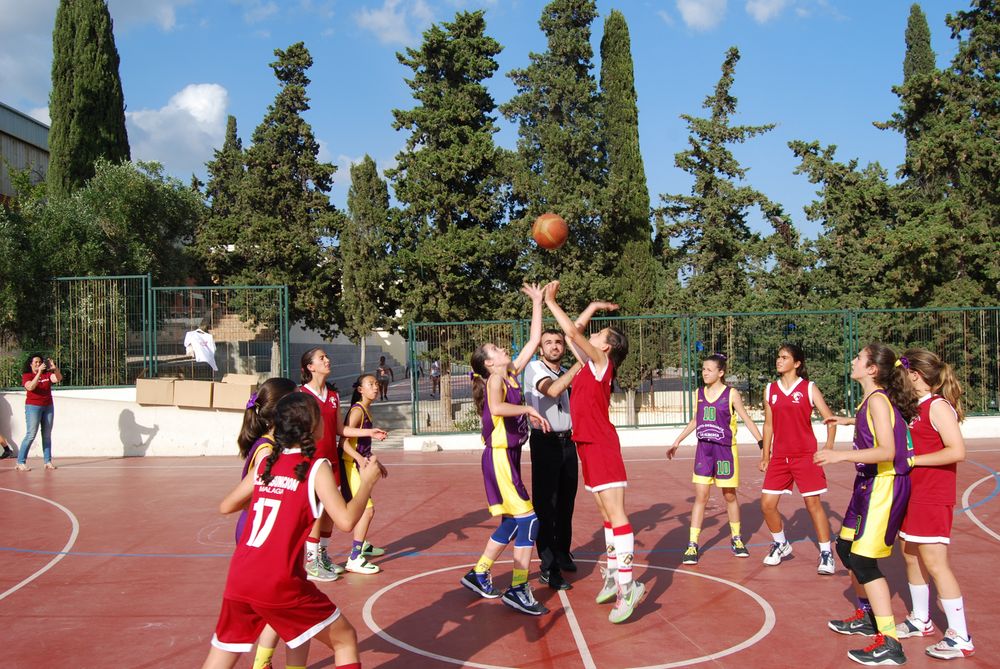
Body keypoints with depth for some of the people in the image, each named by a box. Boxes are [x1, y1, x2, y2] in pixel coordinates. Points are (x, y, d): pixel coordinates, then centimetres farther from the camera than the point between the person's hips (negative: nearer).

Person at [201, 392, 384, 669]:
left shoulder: (266, 464, 12)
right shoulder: (317, 467, -4)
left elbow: (226, 506, 22)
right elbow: (346, 520, -14)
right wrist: (368, 481, -1)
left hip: (239, 578, 6)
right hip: (278, 583, -6)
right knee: (345, 639, 13)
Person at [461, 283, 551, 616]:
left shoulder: (511, 374, 11)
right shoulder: (495, 379, -11)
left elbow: (533, 341, 13)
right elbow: (496, 407, -34)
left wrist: (537, 302, 13)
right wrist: (528, 409, -26)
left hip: (508, 456, 9)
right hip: (500, 457, -9)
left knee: (512, 523, 15)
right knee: (528, 520, -9)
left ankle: (478, 575, 27)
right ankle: (518, 590, -3)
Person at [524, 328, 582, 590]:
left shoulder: (566, 372, 13)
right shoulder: (534, 368, -9)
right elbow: (552, 390, -26)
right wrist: (578, 365, -25)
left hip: (567, 441, 7)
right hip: (545, 442, -7)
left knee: (566, 502, 15)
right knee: (546, 504, -6)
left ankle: (562, 553, 32)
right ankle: (549, 568, -4)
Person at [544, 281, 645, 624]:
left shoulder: (601, 361, -6)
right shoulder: (590, 365, 16)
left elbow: (572, 332, -15)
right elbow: (574, 333, 27)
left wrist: (551, 302, -6)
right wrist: (593, 306, 29)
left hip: (602, 445, -9)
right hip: (589, 446, 9)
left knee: (615, 513, -12)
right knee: (608, 515, 12)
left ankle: (627, 586, -13)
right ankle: (613, 577, 18)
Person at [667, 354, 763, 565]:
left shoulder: (731, 394, -5)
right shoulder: (700, 393, 6)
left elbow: (747, 419, -2)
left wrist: (762, 443, -9)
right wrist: (677, 442, 20)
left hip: (725, 450, -3)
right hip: (703, 450, 3)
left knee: (730, 496, 10)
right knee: (700, 496, -2)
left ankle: (736, 539, 28)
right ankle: (692, 544, 0)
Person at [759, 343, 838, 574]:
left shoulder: (808, 388, -3)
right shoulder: (770, 390, 7)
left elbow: (830, 418, -2)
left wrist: (828, 448, -14)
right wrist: (765, 456, 12)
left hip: (806, 455, -4)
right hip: (779, 457, 4)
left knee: (813, 503, -1)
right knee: (767, 504, 2)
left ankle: (826, 553, 11)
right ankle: (781, 544, 25)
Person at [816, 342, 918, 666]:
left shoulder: (877, 399, -19)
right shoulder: (874, 399, 9)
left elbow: (887, 450, -27)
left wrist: (842, 455, -33)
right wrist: (849, 421, 33)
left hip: (884, 484, -10)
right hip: (871, 482, 10)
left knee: (862, 560, -9)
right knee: (846, 548, 20)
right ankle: (866, 616, 36)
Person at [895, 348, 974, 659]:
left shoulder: (938, 406, -16)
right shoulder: (917, 407, 11)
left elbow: (957, 451, -24)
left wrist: (912, 459, -19)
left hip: (933, 498, -10)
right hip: (913, 494, 10)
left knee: (934, 562, -8)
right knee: (910, 554, 15)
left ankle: (960, 637, 1)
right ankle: (920, 620, 29)